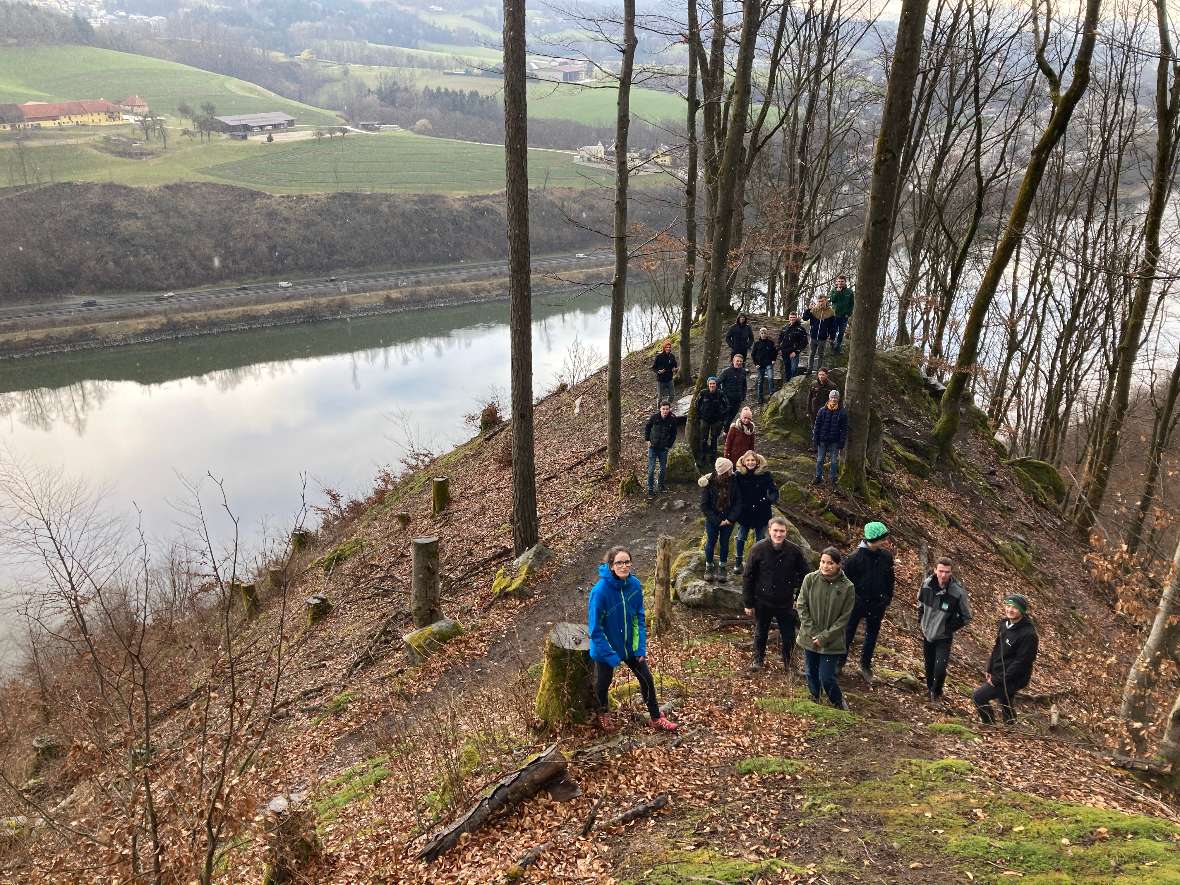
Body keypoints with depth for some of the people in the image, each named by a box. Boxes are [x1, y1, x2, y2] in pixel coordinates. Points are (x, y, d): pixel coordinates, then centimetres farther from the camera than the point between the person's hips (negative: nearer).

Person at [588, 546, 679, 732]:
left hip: (631, 645, 4)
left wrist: (641, 647, -6)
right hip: (606, 647, -4)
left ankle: (656, 718, 34)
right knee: (603, 683, 17)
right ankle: (603, 713, 48)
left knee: (647, 679, 13)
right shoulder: (600, 591, -29)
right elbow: (596, 629, -22)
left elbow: (639, 618, -1)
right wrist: (611, 655, -21)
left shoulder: (635, 585, -14)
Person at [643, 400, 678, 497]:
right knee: (651, 469, -3)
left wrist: (669, 445, 1)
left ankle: (661, 485, 35)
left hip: (663, 449, 2)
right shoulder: (654, 417, -12)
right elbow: (646, 427, 4)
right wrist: (647, 440, -1)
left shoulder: (672, 420, -8)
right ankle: (650, 489, 5)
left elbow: (673, 434, 6)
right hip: (653, 447, -2)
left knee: (663, 468, 14)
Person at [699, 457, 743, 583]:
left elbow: (738, 501, -6)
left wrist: (730, 519, -14)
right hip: (712, 519, -1)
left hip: (728, 519, 1)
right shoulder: (708, 483, -16)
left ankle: (722, 569, 28)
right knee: (711, 542, 11)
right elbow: (704, 506, -12)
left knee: (725, 543, 11)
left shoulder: (733, 481, -10)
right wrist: (717, 521, -15)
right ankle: (709, 567, 31)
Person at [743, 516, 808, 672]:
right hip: (763, 602, 0)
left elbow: (804, 575, 1)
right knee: (760, 633, 18)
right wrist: (748, 603, -6)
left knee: (789, 635, 11)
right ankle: (758, 659, 42)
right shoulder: (758, 549, -16)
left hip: (786, 603, 1)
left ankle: (787, 660, 39)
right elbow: (748, 577, -8)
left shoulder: (794, 551, -13)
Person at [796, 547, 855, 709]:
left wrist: (825, 637, -14)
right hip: (809, 638, 3)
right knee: (812, 674, 18)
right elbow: (801, 605, -4)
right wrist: (812, 632, -10)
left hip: (832, 641, -2)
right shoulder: (810, 579, -8)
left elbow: (844, 617, -10)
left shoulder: (847, 587, -13)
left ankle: (839, 703, 28)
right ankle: (813, 701, 43)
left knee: (826, 677, -2)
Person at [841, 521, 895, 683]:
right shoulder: (856, 556, -19)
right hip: (857, 602, -4)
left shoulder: (886, 556, -6)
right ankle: (840, 661, 28)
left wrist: (888, 598, 9)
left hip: (877, 604, 4)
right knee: (848, 633, 10)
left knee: (872, 636, 16)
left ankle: (866, 667, 33)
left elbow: (889, 579, 8)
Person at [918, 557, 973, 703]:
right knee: (929, 665, 18)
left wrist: (949, 628, -12)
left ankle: (936, 692, 19)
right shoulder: (927, 583, -13)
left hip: (944, 637, -3)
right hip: (927, 633, 4)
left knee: (940, 669, -8)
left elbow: (966, 617, -9)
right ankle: (929, 688, 42)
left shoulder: (958, 592, -24)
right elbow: (920, 601, 11)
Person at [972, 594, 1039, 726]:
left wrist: (998, 680, -21)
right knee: (1005, 704, 23)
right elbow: (997, 648, 14)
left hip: (1014, 679, -8)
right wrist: (990, 669, 8)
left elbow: (1021, 662, -24)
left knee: (978, 697, -11)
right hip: (999, 674, 8)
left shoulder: (1028, 634, -25)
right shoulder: (1005, 624, 1)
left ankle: (990, 725, 7)